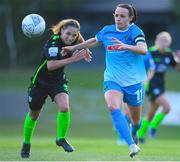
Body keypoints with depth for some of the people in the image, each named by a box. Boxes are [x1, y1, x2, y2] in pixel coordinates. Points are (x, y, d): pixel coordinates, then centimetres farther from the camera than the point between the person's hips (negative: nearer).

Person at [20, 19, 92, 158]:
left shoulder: (74, 41, -10)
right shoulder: (53, 43, -30)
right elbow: (50, 65, -42)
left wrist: (84, 52, -3)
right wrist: (71, 59, -48)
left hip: (59, 81, 4)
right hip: (40, 82, -4)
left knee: (64, 108, -23)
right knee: (33, 114, 14)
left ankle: (61, 138, -1)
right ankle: (26, 143, 38)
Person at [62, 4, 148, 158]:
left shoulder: (135, 31, -10)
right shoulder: (107, 31, 3)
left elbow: (143, 49, -30)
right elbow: (94, 41, 25)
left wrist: (126, 46, -46)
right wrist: (74, 47, 29)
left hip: (133, 81, -2)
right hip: (112, 80, 2)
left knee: (136, 120, 11)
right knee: (113, 107, -29)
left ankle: (135, 138, 48)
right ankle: (132, 146, -35)